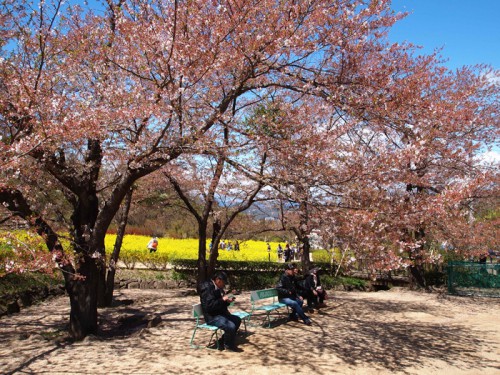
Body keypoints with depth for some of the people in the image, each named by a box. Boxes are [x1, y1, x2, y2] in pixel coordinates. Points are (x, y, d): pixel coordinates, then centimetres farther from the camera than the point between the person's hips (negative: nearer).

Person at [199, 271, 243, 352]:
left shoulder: (218, 288, 11)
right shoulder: (207, 288, -19)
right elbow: (209, 306, -28)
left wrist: (227, 301, 1)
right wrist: (222, 299, -24)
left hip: (220, 313, 11)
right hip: (212, 317, -11)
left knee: (237, 320, 16)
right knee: (231, 326, -26)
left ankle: (222, 341, 17)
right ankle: (228, 346, 1)